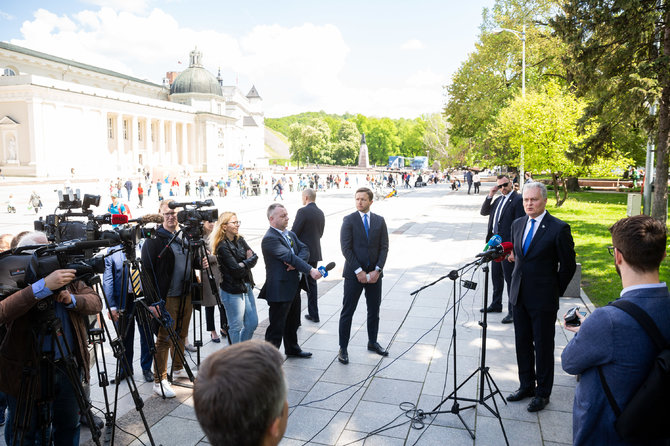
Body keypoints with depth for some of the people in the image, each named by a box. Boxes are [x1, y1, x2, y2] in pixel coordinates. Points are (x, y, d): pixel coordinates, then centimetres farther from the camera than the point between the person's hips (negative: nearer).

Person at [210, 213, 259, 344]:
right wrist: (248, 261, -4)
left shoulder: (240, 240, 8)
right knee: (236, 327, 4)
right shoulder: (222, 247, -16)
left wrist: (243, 264, -15)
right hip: (232, 292, -8)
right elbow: (237, 271, -19)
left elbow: (254, 257, 2)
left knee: (252, 323, 13)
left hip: (247, 287, 8)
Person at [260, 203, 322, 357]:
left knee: (293, 322, 24)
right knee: (277, 326, -1)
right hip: (280, 289, -9)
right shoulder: (269, 238, -18)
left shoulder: (290, 234, 11)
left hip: (294, 286, 9)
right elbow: (289, 256, -27)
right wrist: (310, 270, -32)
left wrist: (296, 263, -20)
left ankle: (292, 348, 42)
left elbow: (304, 249, 1)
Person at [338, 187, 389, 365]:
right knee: (347, 312, 1)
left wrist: (377, 270, -9)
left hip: (374, 274, 4)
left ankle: (372, 342, 34)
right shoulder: (349, 220, -5)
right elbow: (346, 248, -10)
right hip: (354, 274, -3)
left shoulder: (380, 221, 5)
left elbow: (384, 247, 2)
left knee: (374, 310, 15)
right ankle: (343, 348, 12)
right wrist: (358, 271, -15)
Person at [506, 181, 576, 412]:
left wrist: (555, 291, -2)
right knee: (522, 343, 16)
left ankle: (542, 393, 22)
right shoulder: (517, 224, 7)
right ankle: (526, 386, 32)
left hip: (543, 300, -6)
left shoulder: (559, 228, -12)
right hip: (519, 296, 6)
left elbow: (568, 265, -6)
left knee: (543, 346, 6)